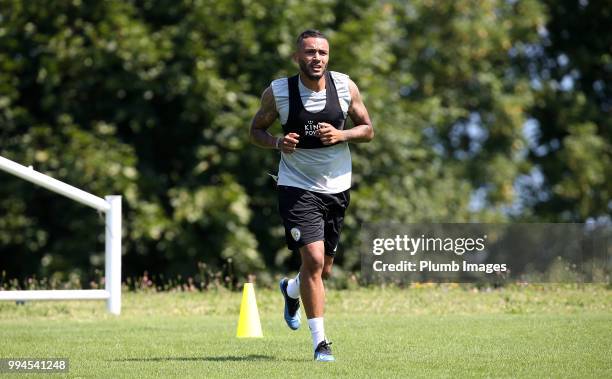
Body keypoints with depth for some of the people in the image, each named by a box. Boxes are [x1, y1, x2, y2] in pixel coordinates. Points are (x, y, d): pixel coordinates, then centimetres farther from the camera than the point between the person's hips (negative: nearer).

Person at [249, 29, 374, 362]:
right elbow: (256, 130, 3)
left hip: (336, 186, 4)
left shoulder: (345, 86, -5)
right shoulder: (278, 92, -10)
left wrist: (340, 135, -17)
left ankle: (291, 290, 50)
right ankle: (319, 341, -9)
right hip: (297, 186, -4)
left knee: (323, 268, 14)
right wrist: (278, 143, -19)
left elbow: (368, 130, 3)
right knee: (313, 259, -18)